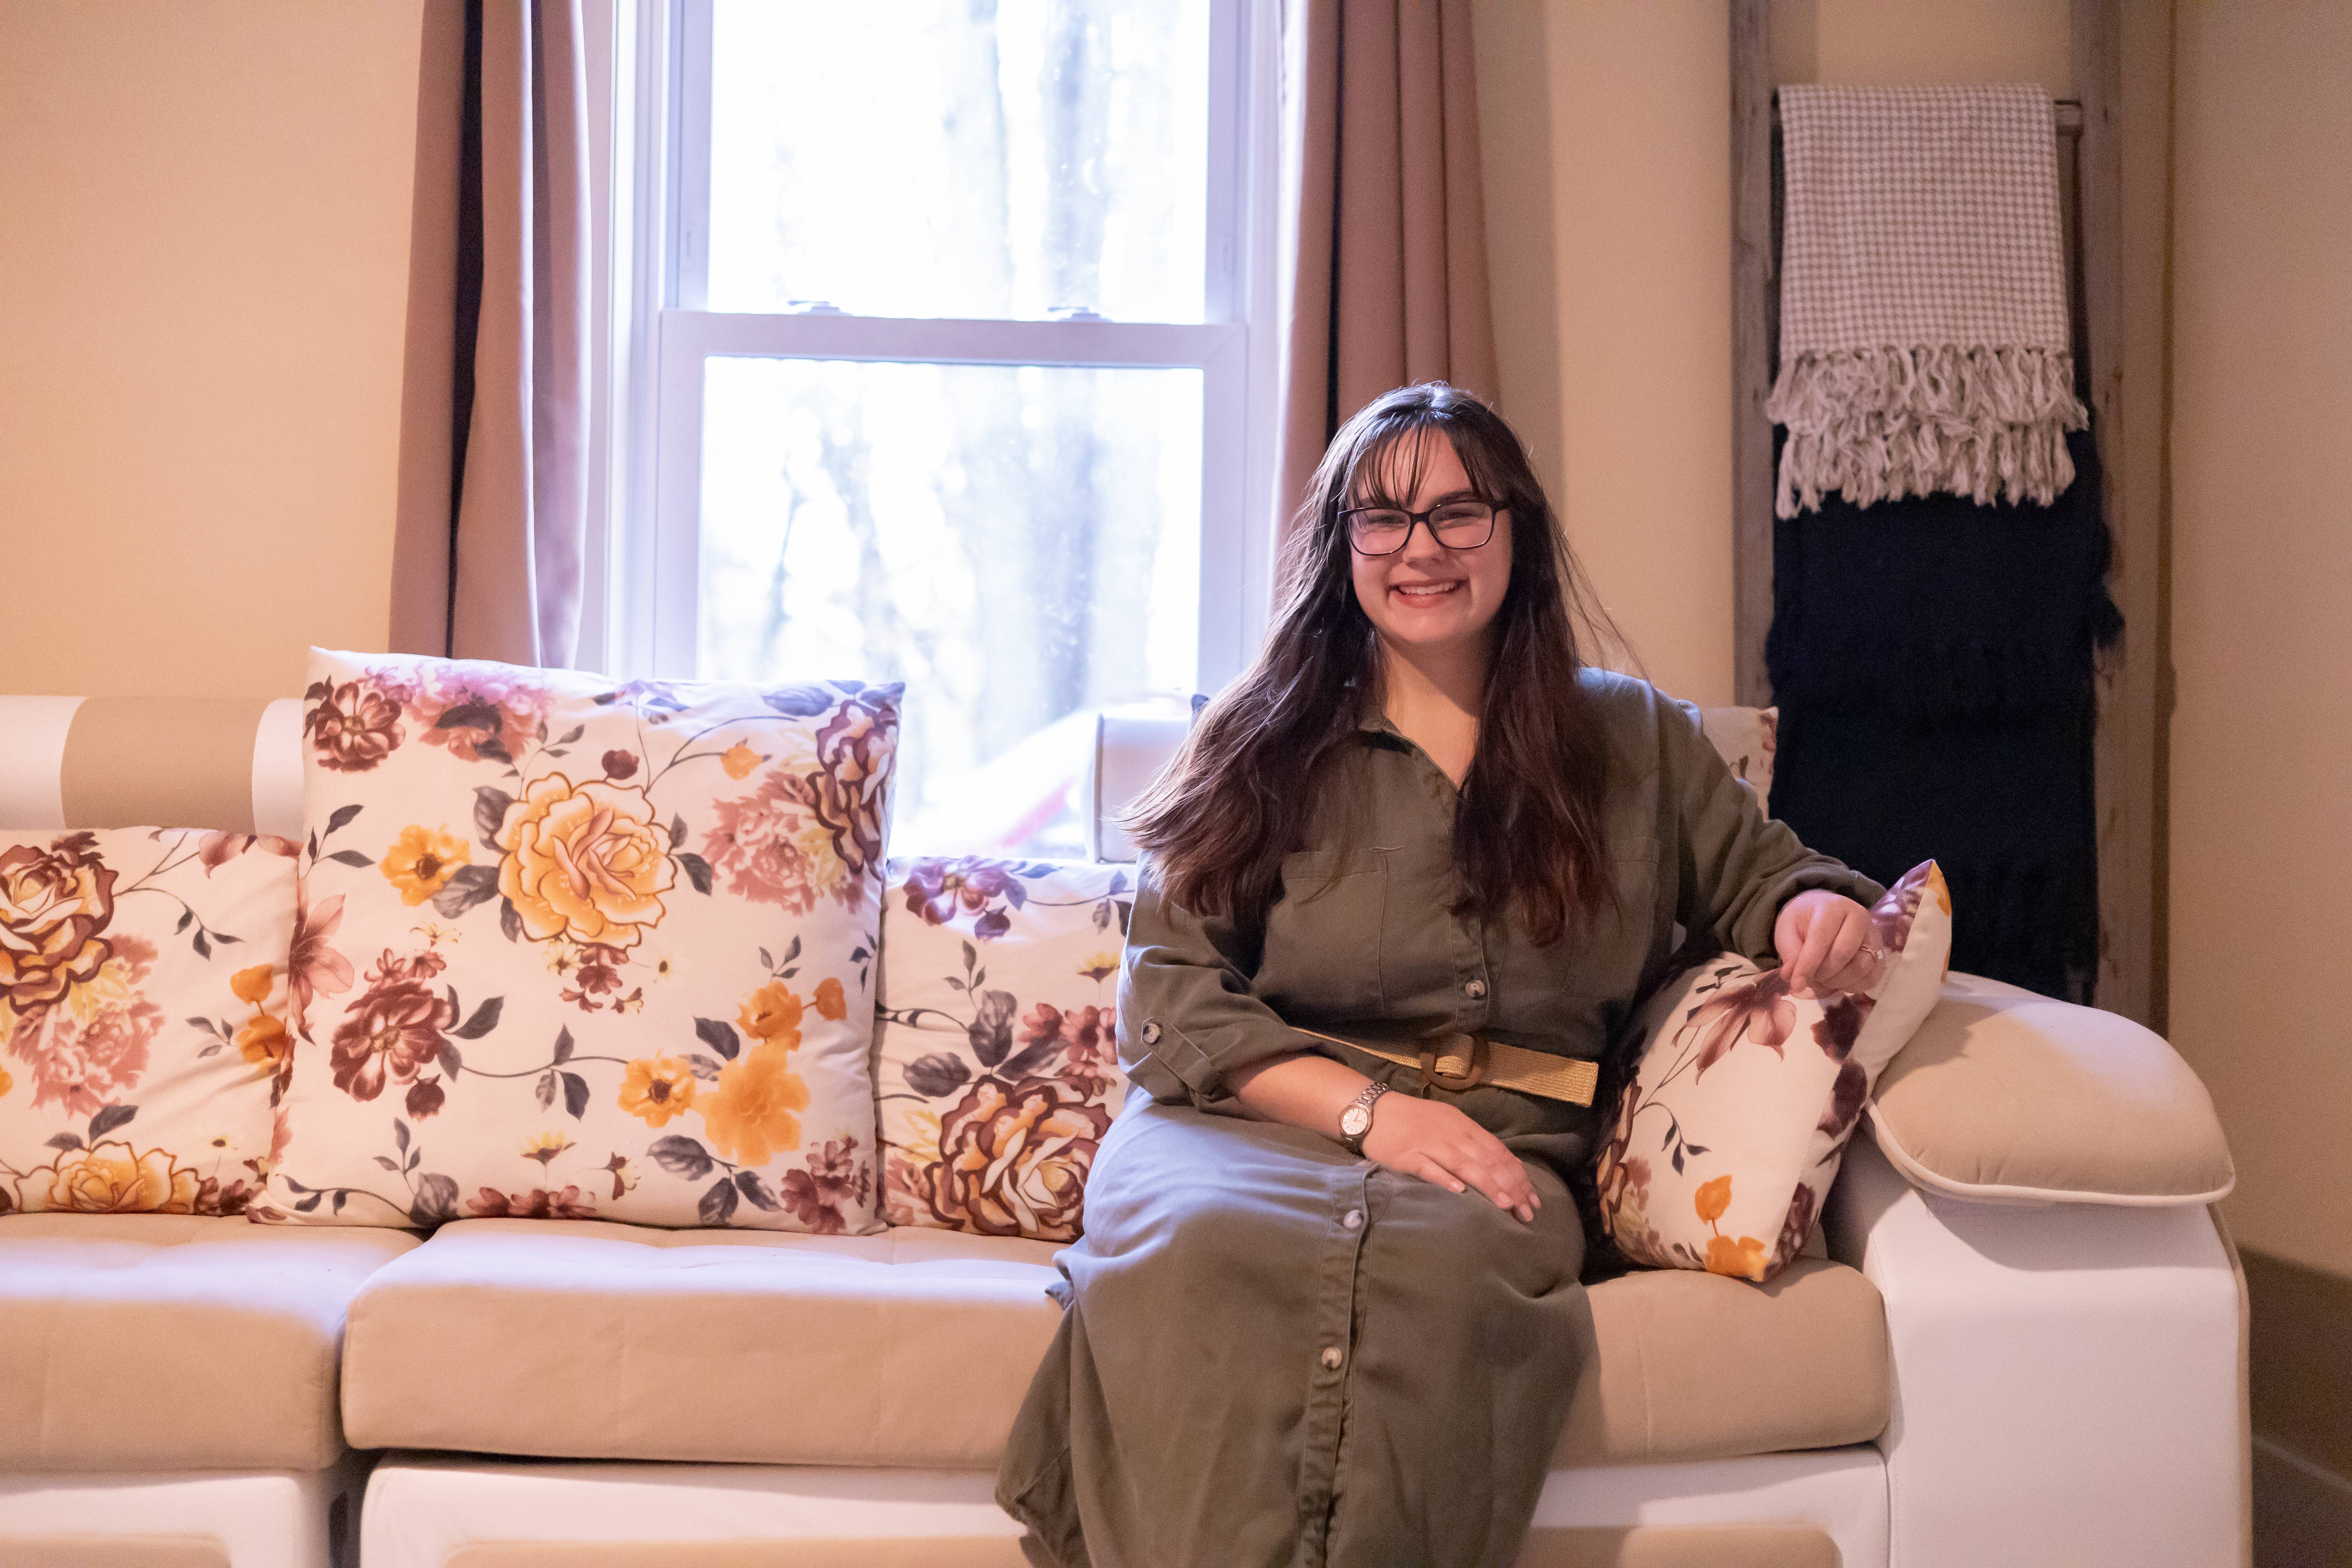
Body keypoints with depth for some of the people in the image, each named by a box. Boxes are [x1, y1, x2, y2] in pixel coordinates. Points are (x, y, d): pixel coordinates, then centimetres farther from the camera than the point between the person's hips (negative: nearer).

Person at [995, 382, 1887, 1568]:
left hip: (1495, 1157, 0)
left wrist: (1816, 907, -1)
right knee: (1198, 1248, -37)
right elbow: (1168, 991, 6)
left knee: (1435, 1262, -38)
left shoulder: (1636, 741, 19)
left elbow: (1759, 873, 27)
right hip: (1251, 1124, 0)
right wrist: (1367, 1107, -10)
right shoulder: (1262, 744, 14)